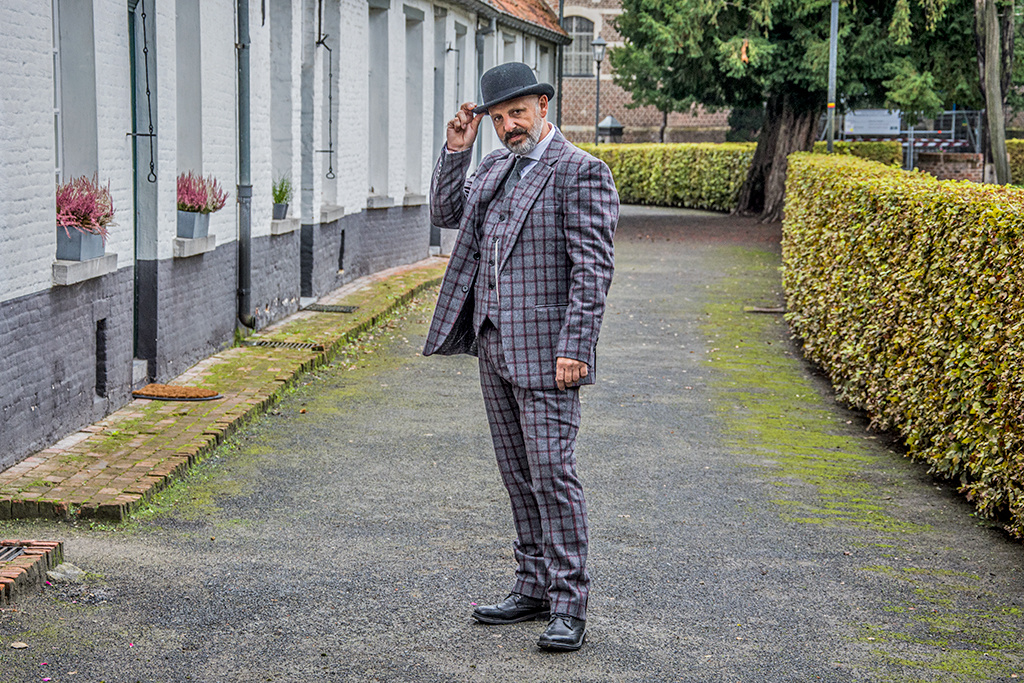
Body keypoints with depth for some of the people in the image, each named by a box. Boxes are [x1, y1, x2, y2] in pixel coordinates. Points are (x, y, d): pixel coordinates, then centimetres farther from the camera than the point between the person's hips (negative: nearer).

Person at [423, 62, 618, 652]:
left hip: (544, 349, -8)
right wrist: (456, 151, 8)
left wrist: (574, 350, -21)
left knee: (552, 472, -8)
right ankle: (534, 588, 22)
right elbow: (445, 212, 22)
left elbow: (593, 269, -15)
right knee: (519, 474, 13)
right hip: (494, 344, 8)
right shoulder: (495, 168, 15)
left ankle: (568, 607, -3)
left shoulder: (580, 172, -10)